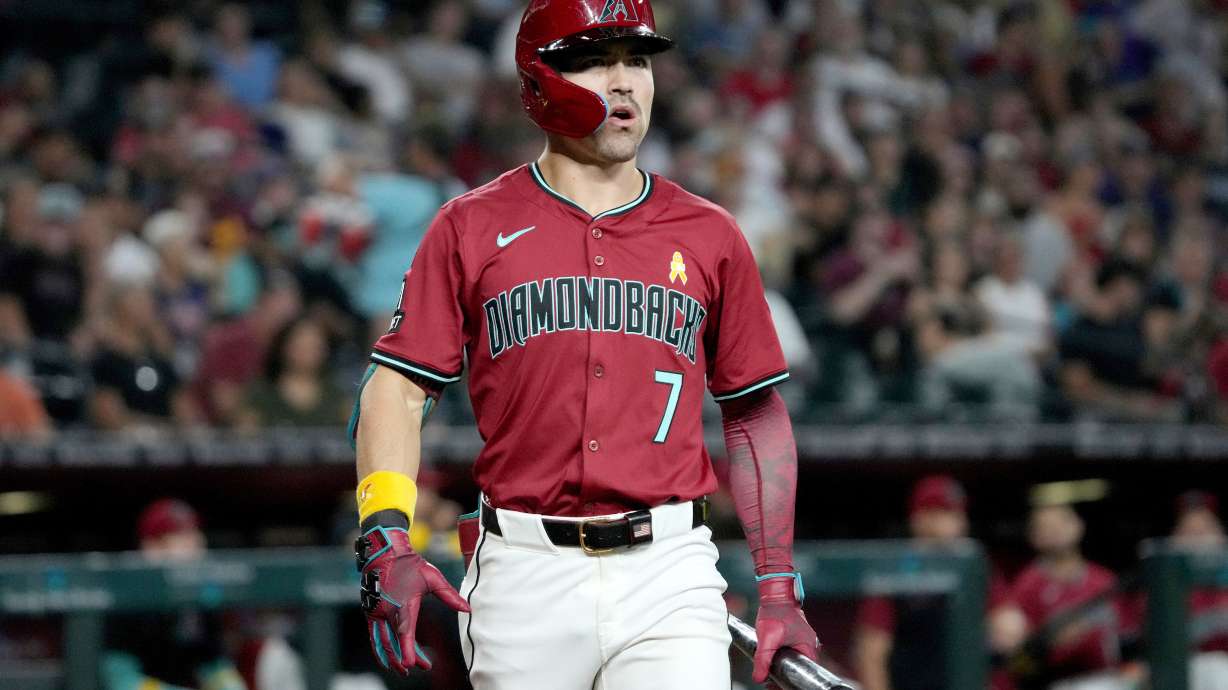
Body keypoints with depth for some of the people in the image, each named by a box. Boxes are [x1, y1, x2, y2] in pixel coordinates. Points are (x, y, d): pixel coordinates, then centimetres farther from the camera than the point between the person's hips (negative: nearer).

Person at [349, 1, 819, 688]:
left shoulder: (709, 236, 10)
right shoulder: (472, 228, 6)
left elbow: (756, 414, 14)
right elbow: (398, 389, 2)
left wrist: (779, 588, 9)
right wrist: (387, 541, -13)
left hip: (669, 578, 1)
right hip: (524, 576, 0)